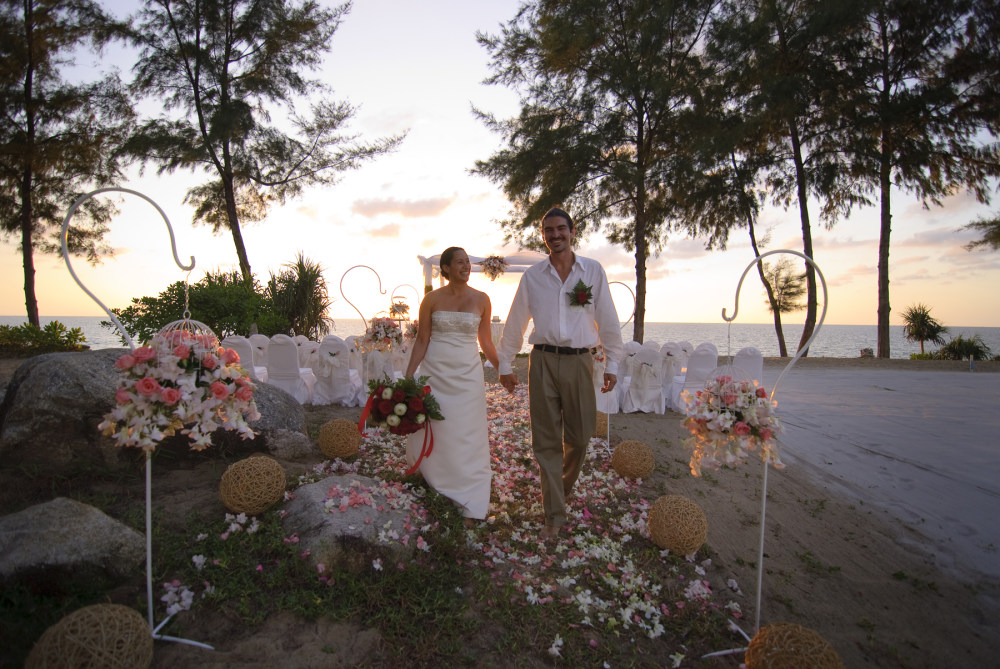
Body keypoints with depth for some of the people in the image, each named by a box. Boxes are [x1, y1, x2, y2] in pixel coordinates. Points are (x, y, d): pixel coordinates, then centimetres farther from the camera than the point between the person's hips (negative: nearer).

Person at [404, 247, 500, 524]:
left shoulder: (481, 299, 1)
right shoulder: (432, 298, -1)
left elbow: (486, 341, 9)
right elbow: (422, 340, 1)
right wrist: (408, 377, -4)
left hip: (467, 374, 0)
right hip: (434, 373, 0)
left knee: (466, 437, 4)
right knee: (431, 434, 7)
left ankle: (466, 505, 18)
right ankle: (432, 491, 30)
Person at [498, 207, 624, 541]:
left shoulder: (593, 271, 5)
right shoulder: (532, 276, 6)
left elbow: (607, 320, 5)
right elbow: (515, 323, 11)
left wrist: (612, 363, 2)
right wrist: (505, 363, 11)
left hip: (579, 361, 0)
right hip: (543, 361, 0)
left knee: (579, 437, 7)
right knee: (546, 441, 2)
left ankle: (563, 489, 37)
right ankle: (554, 515, 13)